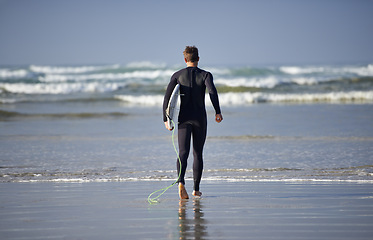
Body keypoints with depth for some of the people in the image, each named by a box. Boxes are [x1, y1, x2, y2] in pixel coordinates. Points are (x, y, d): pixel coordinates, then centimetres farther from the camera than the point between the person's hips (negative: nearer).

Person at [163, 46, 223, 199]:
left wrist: (166, 119, 2)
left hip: (184, 118, 0)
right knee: (198, 154, 12)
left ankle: (181, 182, -34)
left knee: (183, 153, -9)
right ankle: (196, 189, 17)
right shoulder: (205, 75, 0)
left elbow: (167, 96, -3)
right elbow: (212, 91, -19)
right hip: (200, 118, 0)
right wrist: (218, 111, -24)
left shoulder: (177, 75, 5)